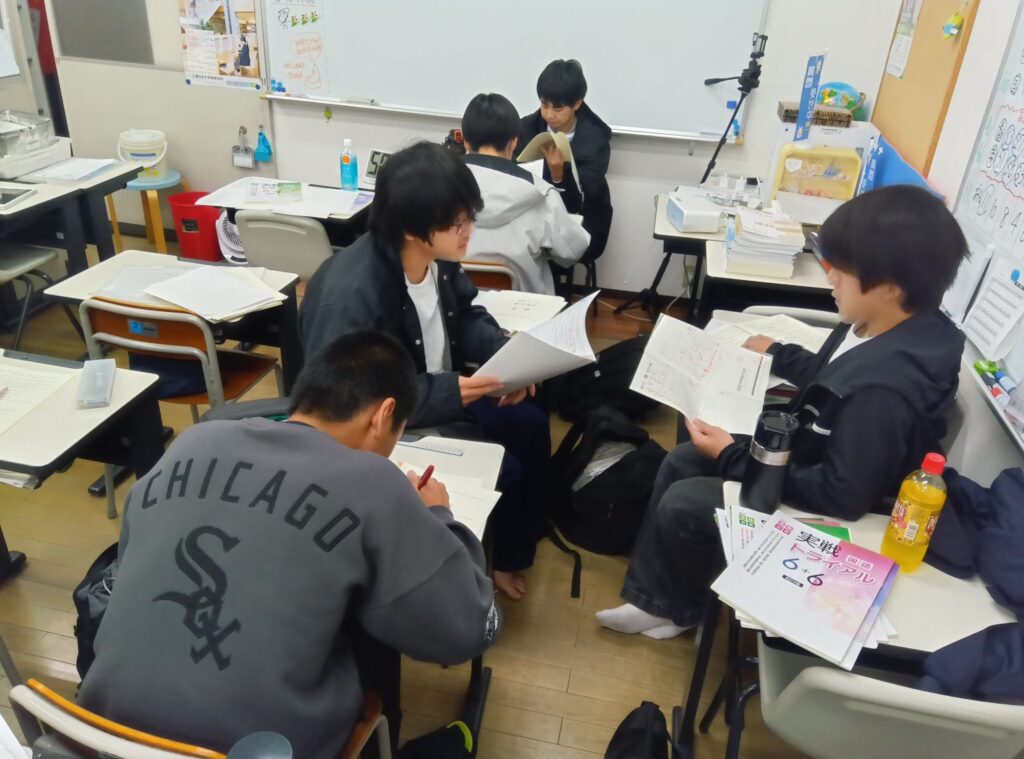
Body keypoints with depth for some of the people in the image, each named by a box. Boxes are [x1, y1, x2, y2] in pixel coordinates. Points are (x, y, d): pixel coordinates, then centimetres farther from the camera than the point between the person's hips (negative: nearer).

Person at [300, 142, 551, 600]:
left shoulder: (438, 257, -10)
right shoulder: (349, 296, -33)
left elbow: (464, 315, 8)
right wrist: (448, 392, -32)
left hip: (443, 391, 8)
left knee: (531, 427, 5)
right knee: (503, 473, -16)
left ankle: (512, 555, 26)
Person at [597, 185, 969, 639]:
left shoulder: (885, 386, -37)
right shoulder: (885, 328, -8)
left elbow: (845, 496, -32)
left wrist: (731, 456, -26)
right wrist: (777, 354, 21)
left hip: (825, 507, -9)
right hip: (812, 456, 10)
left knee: (682, 503, -7)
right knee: (679, 464, 9)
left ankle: (679, 607, 24)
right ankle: (654, 598, 20)